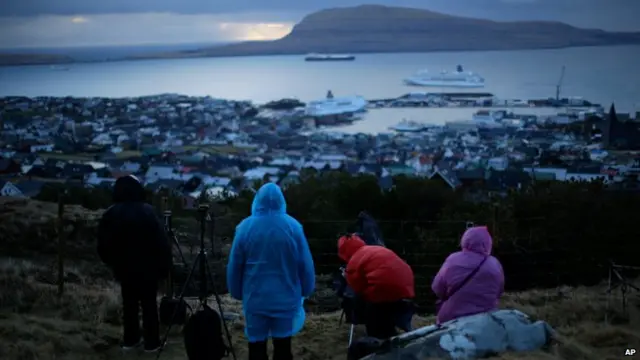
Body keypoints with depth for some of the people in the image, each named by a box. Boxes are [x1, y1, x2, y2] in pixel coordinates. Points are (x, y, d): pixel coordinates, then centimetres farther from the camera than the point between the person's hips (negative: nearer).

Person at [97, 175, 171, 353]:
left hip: (124, 268, 4)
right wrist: (164, 266, -4)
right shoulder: (147, 211, -15)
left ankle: (130, 340, 22)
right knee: (149, 305, 4)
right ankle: (152, 343, 9)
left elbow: (103, 245, 2)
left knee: (129, 304, 15)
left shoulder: (111, 214, -3)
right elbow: (161, 241, -14)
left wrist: (113, 263, 17)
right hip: (147, 268, -3)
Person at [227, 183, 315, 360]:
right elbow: (306, 264, -2)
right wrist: (305, 291, 11)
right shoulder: (293, 226, -4)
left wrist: (237, 293, 14)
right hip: (285, 298, 0)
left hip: (255, 299, 0)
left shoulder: (245, 227, -4)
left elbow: (234, 266, 1)